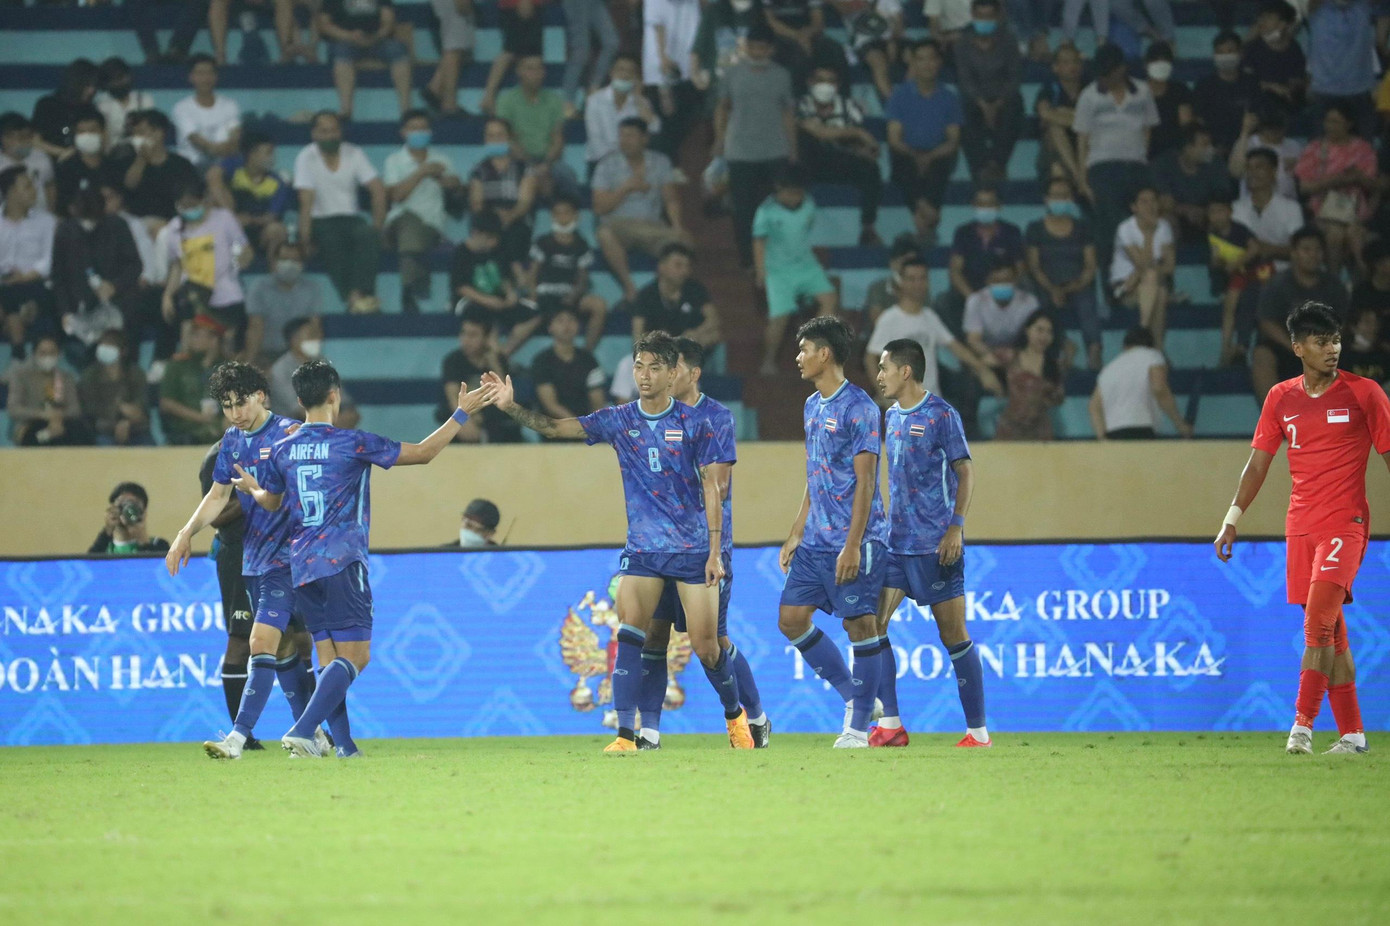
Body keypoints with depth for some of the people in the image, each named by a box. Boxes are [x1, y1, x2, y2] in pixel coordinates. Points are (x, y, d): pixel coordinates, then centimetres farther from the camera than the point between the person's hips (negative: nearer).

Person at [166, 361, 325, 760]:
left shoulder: (289, 434, -10)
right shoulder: (232, 441, 11)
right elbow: (219, 494, 19)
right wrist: (187, 533, 9)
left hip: (285, 558, -8)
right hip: (251, 560, 8)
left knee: (262, 644, -15)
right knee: (283, 649, 12)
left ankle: (237, 737, -20)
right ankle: (314, 734, 20)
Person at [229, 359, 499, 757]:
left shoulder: (283, 449, 8)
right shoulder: (353, 443, -7)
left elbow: (271, 502, 25)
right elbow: (423, 452, -1)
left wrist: (251, 487, 48)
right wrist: (462, 413, 9)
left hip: (302, 565, 6)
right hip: (341, 560, -6)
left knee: (329, 657, 10)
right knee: (355, 655, -7)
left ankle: (344, 745, 3)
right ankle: (303, 730, -23)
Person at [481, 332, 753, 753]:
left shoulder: (694, 423, -4)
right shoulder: (618, 420, 3)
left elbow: (713, 488, -4)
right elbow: (555, 427, -1)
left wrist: (714, 551, -9)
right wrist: (511, 407, -17)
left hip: (693, 548, -2)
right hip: (642, 550, 2)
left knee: (706, 646, 0)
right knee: (628, 631, -16)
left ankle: (735, 714, 27)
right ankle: (626, 732, -16)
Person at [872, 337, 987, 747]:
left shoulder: (940, 415, -8)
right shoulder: (891, 416, 13)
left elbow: (965, 471, -8)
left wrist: (956, 527, -17)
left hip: (935, 544, -7)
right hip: (895, 541, 7)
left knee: (953, 634, -3)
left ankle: (978, 729, 5)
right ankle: (889, 724, 0)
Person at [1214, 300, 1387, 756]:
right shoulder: (1281, 398, 9)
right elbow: (1257, 463, 14)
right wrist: (1231, 520, 8)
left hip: (1345, 524, -4)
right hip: (1300, 526, 4)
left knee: (1318, 623, -19)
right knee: (1330, 633, 7)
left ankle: (1303, 724, -20)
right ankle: (1351, 732, 12)